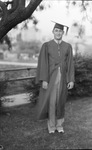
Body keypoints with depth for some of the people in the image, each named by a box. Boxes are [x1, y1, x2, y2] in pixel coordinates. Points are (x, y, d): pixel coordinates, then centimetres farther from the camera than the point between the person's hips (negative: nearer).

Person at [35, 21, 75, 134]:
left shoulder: (68, 46, 4)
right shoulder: (46, 45, -3)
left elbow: (70, 64, 2)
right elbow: (43, 63, -7)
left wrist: (71, 80, -5)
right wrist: (44, 80, -14)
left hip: (62, 77, 2)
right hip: (50, 77, -2)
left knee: (60, 101, 9)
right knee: (51, 101, 0)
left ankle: (59, 125, 23)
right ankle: (51, 125, 17)